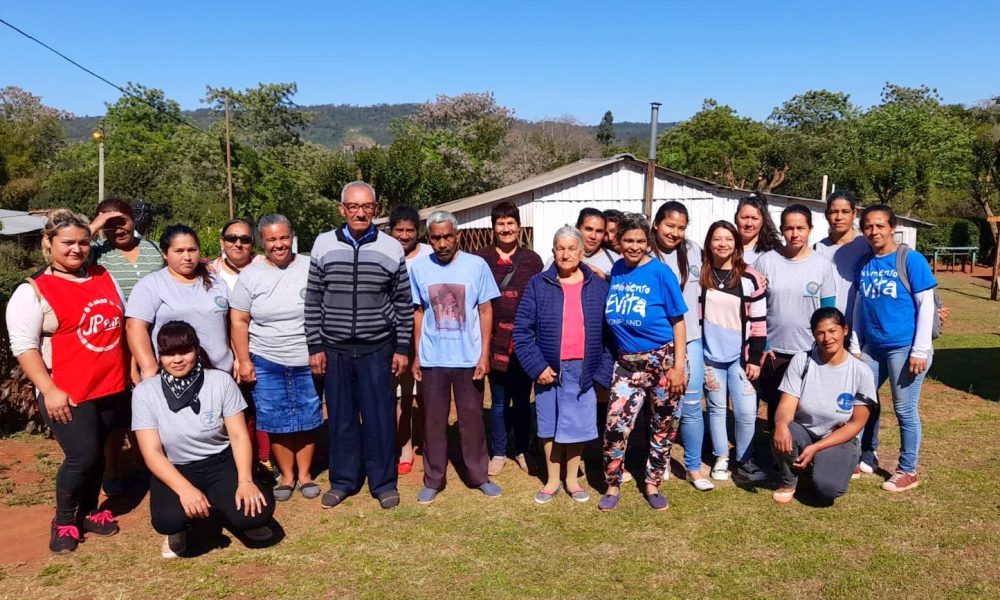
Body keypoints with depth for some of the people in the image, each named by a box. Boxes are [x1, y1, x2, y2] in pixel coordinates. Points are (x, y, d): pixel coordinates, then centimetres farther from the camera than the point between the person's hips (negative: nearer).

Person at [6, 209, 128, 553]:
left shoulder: (105, 278, 9)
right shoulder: (33, 291, -8)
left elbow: (124, 323, 18)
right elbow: (23, 346, -13)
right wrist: (49, 390, -19)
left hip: (110, 386, 5)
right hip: (67, 393, -5)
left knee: (97, 453, 14)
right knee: (83, 456, -8)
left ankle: (88, 511, 32)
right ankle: (63, 521, 14)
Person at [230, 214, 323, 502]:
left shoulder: (310, 268, -1)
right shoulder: (250, 275, 1)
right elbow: (238, 321, 2)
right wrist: (244, 360, -3)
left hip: (308, 361, 0)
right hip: (267, 363, 0)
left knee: (307, 420, 8)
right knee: (275, 423, 6)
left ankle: (305, 474, 24)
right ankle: (286, 475, 23)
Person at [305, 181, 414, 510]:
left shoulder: (391, 248, -1)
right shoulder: (323, 245, 1)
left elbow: (404, 304, 3)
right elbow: (313, 301, 4)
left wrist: (402, 349, 1)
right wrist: (315, 347, 1)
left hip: (377, 350, -1)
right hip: (334, 350, 1)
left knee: (380, 417, 4)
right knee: (340, 417, 10)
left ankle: (383, 482, 20)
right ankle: (343, 480, 26)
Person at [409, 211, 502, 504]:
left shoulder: (477, 265, -6)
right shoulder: (419, 268, -2)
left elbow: (485, 311, -1)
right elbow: (418, 313, 6)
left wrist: (484, 354, -6)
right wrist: (416, 355, 5)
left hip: (469, 358, -1)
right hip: (432, 359, 1)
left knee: (472, 419, 9)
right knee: (433, 421, 9)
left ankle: (479, 476, 24)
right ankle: (433, 479, 22)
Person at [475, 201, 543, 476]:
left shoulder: (531, 260, 5)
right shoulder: (481, 259, 3)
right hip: (495, 338, -1)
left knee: (522, 398, 10)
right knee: (499, 399, 6)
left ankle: (521, 450, 25)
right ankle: (498, 453, 19)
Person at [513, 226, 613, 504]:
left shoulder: (598, 285, 1)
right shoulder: (538, 284, -3)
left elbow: (608, 332, 1)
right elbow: (522, 329, -5)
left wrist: (603, 370, -6)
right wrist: (537, 366, -11)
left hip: (583, 370, 0)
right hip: (548, 369, 0)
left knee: (577, 425, 9)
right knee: (549, 425, 11)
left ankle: (572, 479, 29)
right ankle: (552, 480, 28)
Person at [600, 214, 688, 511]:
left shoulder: (660, 272, -10)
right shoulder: (616, 270, 2)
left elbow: (678, 321, -8)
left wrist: (679, 366, -12)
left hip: (663, 360, -3)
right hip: (628, 363, 3)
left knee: (662, 426, 10)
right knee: (616, 425, -5)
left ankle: (653, 485, 27)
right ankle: (612, 487, 13)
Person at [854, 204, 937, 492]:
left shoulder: (911, 260, -9)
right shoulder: (864, 263, 6)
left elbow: (926, 305, -10)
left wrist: (920, 351, -13)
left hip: (904, 347, -5)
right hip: (872, 347, 6)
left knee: (905, 410, 3)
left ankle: (908, 471, 18)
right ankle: (867, 457, 31)